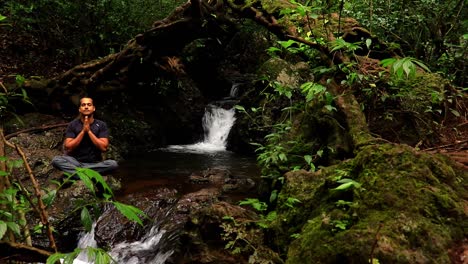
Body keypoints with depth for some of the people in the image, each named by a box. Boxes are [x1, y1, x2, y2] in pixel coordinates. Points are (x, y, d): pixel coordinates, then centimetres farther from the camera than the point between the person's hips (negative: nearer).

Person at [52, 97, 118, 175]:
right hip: (76, 162, 0)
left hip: (95, 163, 0)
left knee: (113, 164, -30)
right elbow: (68, 148, -9)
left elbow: (104, 148, -11)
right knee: (56, 160, -27)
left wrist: (89, 131, -14)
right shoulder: (73, 125, 1)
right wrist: (83, 131, -15)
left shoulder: (101, 125, 0)